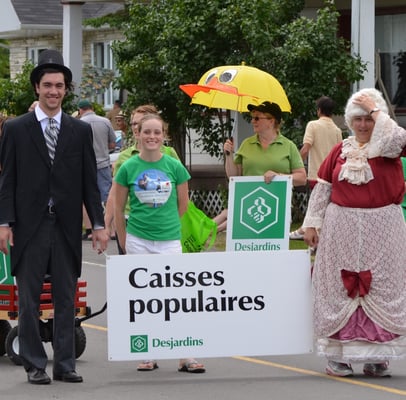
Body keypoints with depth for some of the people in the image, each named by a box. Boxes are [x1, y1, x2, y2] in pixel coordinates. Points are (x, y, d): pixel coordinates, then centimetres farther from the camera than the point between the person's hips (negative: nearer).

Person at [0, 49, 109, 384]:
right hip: (29, 227, -2)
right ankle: (35, 365, 10)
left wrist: (99, 223, 2)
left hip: (66, 227, 2)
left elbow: (89, 181, 9)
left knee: (66, 298, 6)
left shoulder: (80, 131, 8)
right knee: (29, 299, 2)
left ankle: (65, 364, 12)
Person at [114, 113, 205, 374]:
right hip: (137, 241, 1)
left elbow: (183, 204, 11)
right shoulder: (128, 168, 0)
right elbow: (119, 208, 7)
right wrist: (123, 241, 7)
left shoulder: (175, 166, 0)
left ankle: (186, 357, -1)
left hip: (169, 239, 0)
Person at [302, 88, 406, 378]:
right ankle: (338, 354, 8)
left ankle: (376, 356, 4)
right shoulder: (340, 151, 7)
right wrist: (312, 223, 4)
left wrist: (376, 110, -12)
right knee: (340, 289, 3)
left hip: (381, 230, -2)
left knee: (381, 289, -1)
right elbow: (322, 188, 10)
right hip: (342, 229, 2)